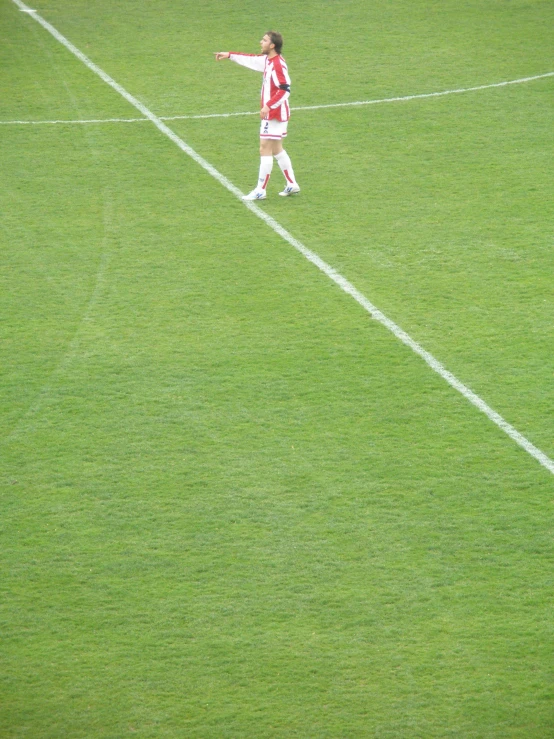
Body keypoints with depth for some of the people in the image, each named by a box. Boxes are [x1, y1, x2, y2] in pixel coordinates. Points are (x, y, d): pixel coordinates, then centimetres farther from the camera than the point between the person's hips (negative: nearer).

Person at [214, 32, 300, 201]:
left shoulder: (278, 64, -20)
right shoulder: (267, 60, 8)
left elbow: (285, 90, -26)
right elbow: (251, 59, 24)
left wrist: (269, 106, -30)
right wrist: (229, 55, 26)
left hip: (275, 113, -10)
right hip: (273, 113, 10)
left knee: (265, 149, -6)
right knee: (277, 149, 16)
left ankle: (260, 190, -4)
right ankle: (291, 185, 22)